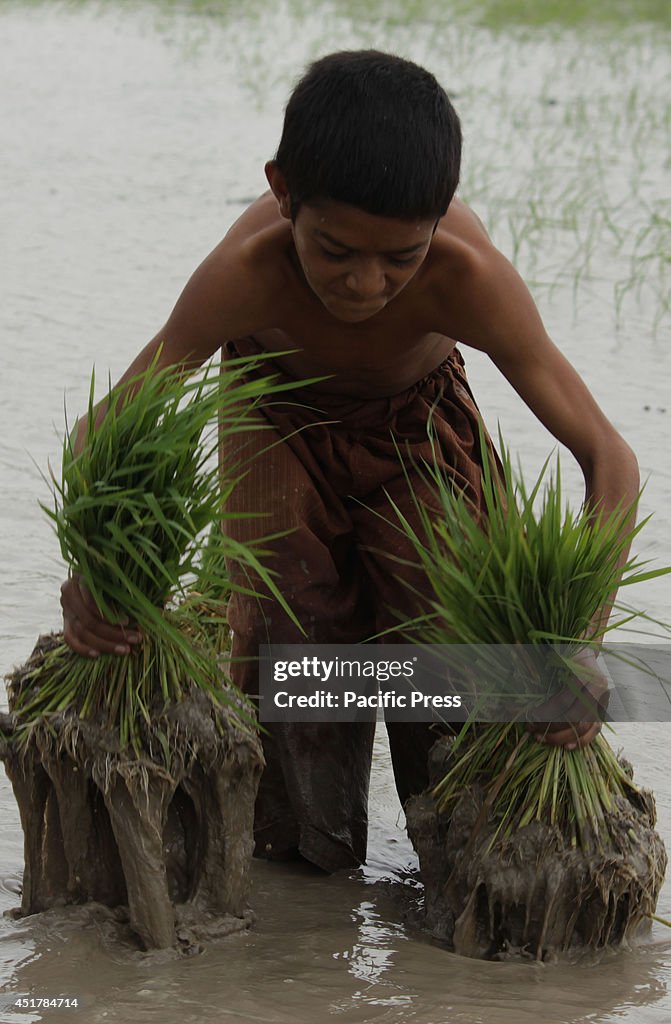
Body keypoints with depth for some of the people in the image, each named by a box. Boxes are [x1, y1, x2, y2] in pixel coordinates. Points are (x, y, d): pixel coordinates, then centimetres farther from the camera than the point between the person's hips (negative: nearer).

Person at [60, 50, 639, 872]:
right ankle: (296, 842, 16)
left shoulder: (469, 280, -43)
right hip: (281, 417, 0)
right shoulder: (246, 274, -43)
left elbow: (607, 456, -38)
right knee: (288, 625, -8)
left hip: (419, 418, 0)